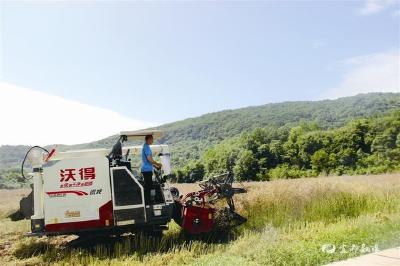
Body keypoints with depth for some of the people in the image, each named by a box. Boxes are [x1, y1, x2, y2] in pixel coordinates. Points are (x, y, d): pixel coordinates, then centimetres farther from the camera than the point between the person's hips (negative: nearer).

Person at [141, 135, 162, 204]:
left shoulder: (146, 146, 17)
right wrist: (158, 164, -8)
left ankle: (148, 202, 21)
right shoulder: (146, 147, -15)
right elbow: (149, 159, -21)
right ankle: (147, 203, -1)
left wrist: (155, 165, 21)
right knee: (147, 187, -5)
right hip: (147, 170, -10)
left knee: (149, 186, 14)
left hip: (147, 170, 10)